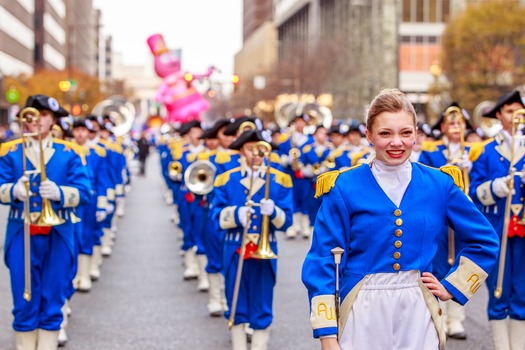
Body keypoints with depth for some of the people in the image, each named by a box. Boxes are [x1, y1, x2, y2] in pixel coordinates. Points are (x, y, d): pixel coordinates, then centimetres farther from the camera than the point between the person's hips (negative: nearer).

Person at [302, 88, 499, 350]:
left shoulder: (440, 185, 2)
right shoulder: (343, 188, -6)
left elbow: (485, 242, 14)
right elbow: (321, 263, -6)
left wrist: (450, 287, 5)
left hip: (418, 316, 2)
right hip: (362, 318, -2)